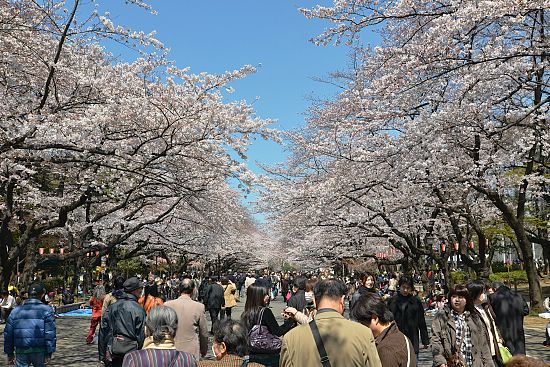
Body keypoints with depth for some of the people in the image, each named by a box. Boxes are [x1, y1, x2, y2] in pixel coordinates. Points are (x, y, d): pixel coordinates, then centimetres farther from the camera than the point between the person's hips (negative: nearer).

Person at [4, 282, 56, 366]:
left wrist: (10, 353, 18)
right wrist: (49, 353, -3)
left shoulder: (16, 311, 7)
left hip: (21, 351, 2)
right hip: (39, 350, -2)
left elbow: (8, 334, 10)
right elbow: (50, 334, -9)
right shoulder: (46, 310, -5)